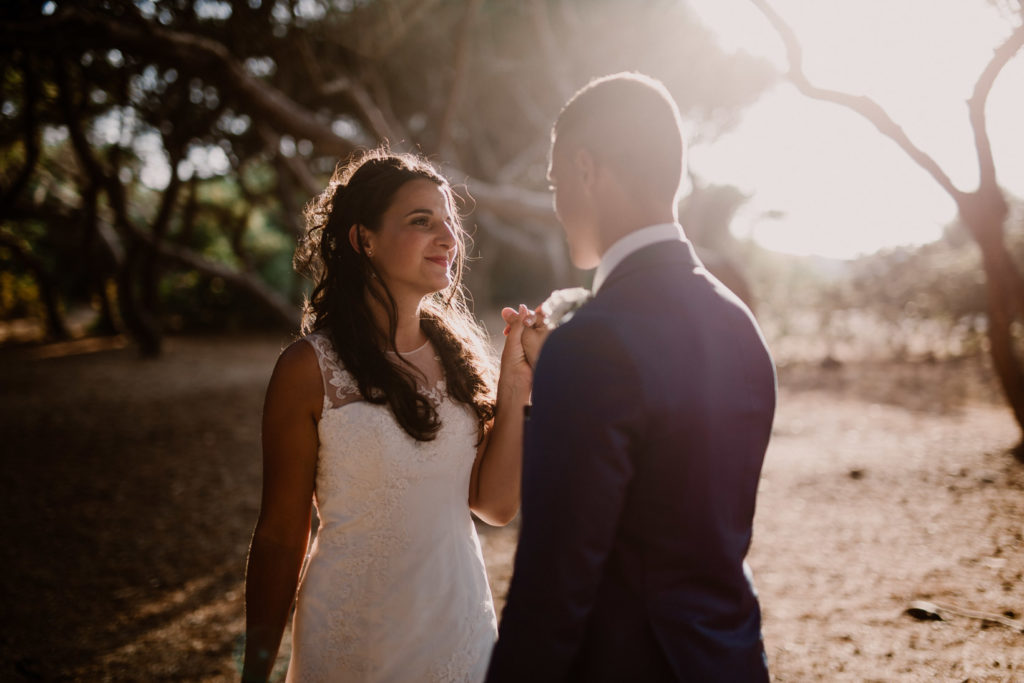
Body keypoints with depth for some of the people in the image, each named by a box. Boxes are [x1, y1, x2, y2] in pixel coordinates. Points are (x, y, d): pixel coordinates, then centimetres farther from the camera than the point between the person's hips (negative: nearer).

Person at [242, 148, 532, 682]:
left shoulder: (458, 352, 1)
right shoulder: (310, 369, -13)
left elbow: (496, 505, 0)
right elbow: (279, 537, -8)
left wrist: (514, 389, -9)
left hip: (464, 635, 5)